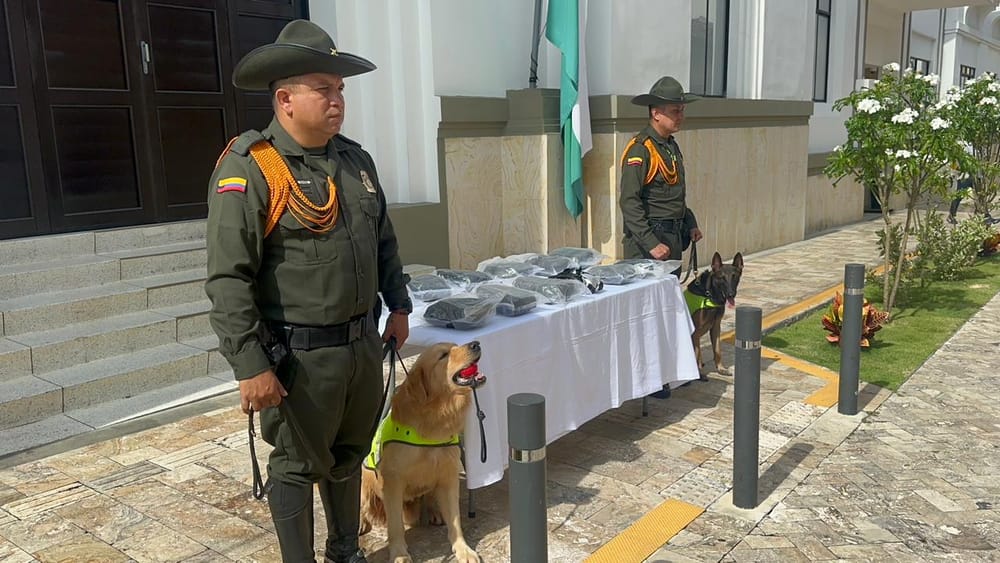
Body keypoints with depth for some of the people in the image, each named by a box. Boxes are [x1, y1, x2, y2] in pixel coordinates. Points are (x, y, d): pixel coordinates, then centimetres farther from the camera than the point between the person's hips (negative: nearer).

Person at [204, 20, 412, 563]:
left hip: (363, 342, 7)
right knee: (297, 466, 9)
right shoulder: (248, 168, -15)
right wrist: (251, 366, -20)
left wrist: (398, 306, 17)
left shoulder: (355, 160, 8)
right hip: (300, 354, -7)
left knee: (349, 454, 21)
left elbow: (384, 241, 19)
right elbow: (228, 279, -19)